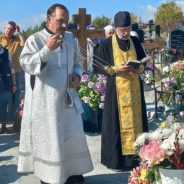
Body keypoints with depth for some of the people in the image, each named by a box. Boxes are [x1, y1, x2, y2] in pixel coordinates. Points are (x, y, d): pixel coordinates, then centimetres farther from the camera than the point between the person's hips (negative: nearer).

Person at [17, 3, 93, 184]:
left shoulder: (71, 39, 9)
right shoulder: (35, 39, -8)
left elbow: (78, 61, 20)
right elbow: (26, 64, -18)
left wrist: (77, 75, -2)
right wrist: (47, 49, -28)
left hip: (67, 98, 6)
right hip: (45, 100, -5)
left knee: (73, 135, 10)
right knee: (47, 137, 1)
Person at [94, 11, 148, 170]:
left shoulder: (135, 41, 7)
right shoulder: (107, 44, -4)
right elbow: (98, 67, -5)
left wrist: (140, 68, -9)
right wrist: (116, 69, -18)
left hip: (135, 88, 4)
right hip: (116, 89, -4)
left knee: (135, 120, 7)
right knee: (118, 122, -2)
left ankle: (136, 155, 16)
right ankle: (116, 158, 6)